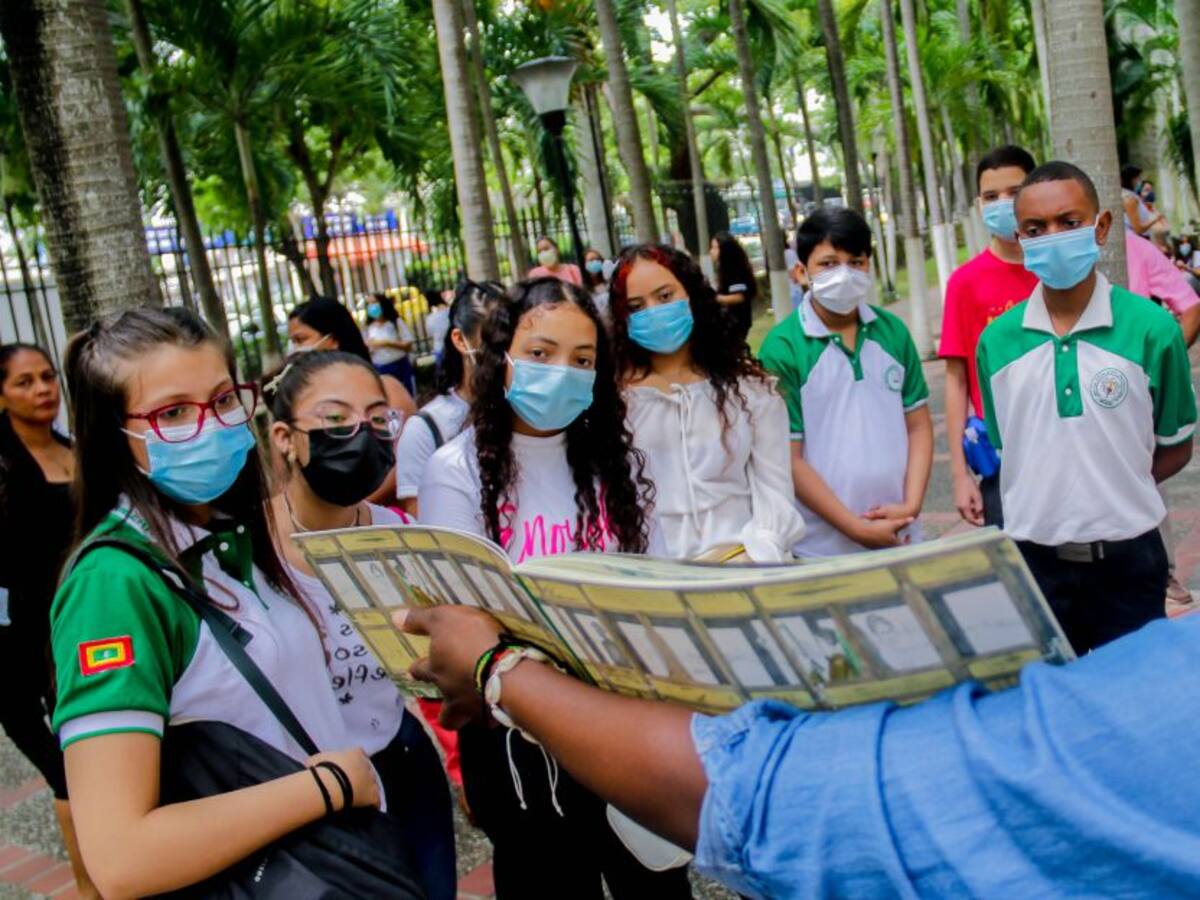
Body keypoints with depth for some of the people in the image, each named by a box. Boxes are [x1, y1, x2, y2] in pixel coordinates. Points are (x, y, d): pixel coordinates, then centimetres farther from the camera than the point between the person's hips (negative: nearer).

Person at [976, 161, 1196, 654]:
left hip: (1125, 560, -1)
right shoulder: (996, 341, -1)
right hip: (1033, 557, 2)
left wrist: (1113, 493, -5)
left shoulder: (1151, 328, -7)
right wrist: (1041, 499, -1)